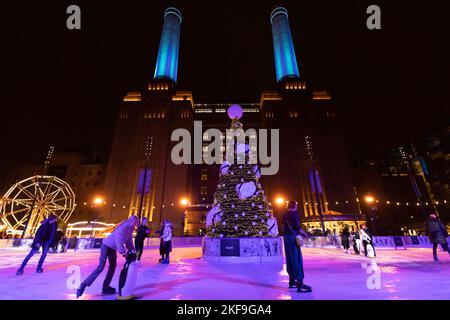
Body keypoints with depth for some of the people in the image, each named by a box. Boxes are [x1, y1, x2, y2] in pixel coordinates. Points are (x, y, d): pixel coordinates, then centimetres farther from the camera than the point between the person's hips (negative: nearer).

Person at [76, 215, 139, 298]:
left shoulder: (130, 230, -1)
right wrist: (123, 251, -35)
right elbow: (119, 241, -34)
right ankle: (83, 285, 1)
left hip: (113, 248, 9)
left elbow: (129, 242, 3)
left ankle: (106, 287, 17)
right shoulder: (123, 227, -28)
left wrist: (133, 251, -5)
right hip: (106, 246, -9)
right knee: (101, 267, -11)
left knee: (112, 267, 8)